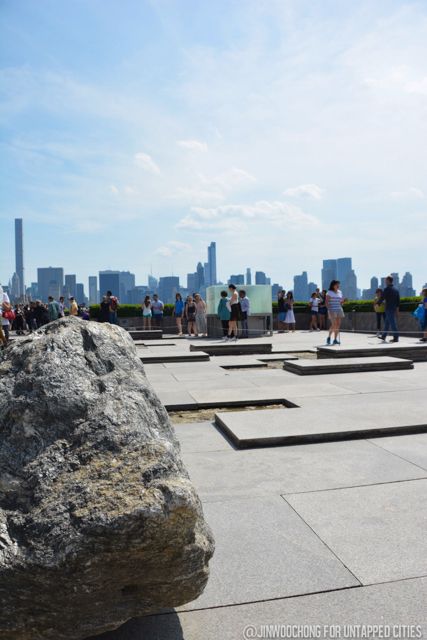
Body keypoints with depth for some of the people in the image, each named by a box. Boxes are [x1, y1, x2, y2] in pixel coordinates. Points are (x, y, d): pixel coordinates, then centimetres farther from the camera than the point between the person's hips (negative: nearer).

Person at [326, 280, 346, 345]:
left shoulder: (340, 292, 14)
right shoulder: (329, 292, -3)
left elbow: (341, 302, 19)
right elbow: (327, 302, -9)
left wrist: (343, 301, -4)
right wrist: (329, 310, -19)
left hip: (339, 310, 6)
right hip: (332, 310, -6)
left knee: (338, 325, -2)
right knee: (334, 324, -14)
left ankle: (335, 339, 3)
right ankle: (329, 337, 5)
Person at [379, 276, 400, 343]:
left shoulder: (387, 289, -12)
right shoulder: (396, 289, 13)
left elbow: (382, 298, -11)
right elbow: (398, 300, 15)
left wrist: (378, 304, 6)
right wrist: (397, 308, 20)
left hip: (389, 309, -8)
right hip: (394, 308, 8)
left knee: (392, 323, -6)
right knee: (386, 322, 15)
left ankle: (396, 337, -5)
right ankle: (383, 336, 21)